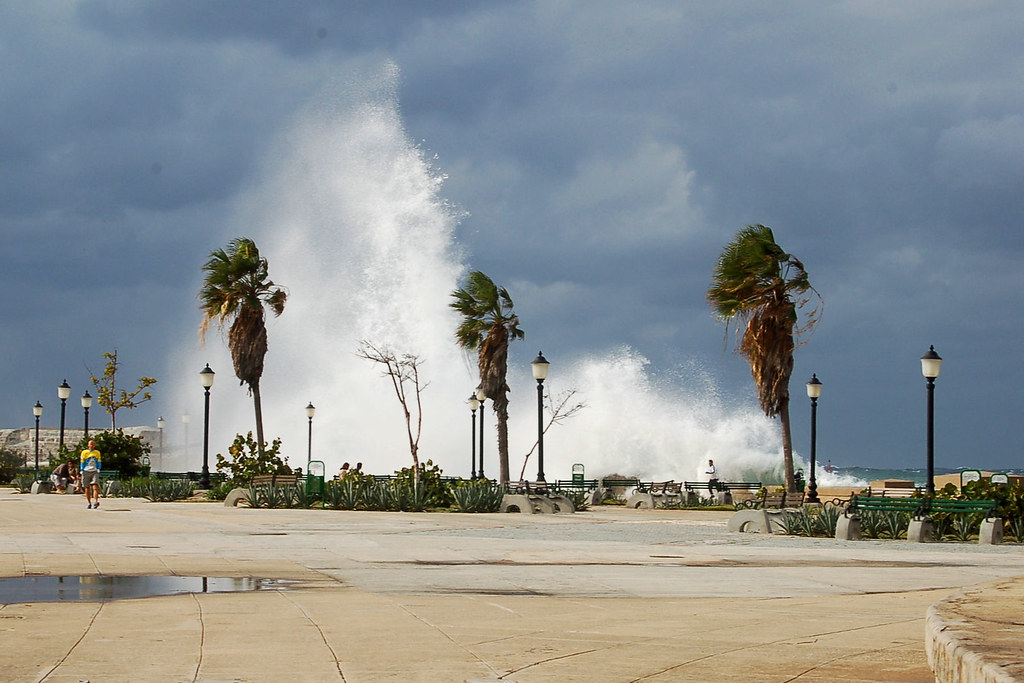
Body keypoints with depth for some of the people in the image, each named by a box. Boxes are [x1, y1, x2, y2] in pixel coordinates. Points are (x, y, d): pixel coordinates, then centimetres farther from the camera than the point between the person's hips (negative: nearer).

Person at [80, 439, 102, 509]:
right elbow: (82, 462, 7)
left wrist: (98, 469, 2)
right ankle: (90, 503, 12)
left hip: (95, 472, 0)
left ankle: (96, 501, -27)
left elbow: (99, 462, 17)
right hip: (86, 472, 0)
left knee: (95, 487, -16)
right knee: (87, 488, 2)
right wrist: (82, 471, 0)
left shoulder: (97, 453, 15)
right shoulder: (84, 452, 7)